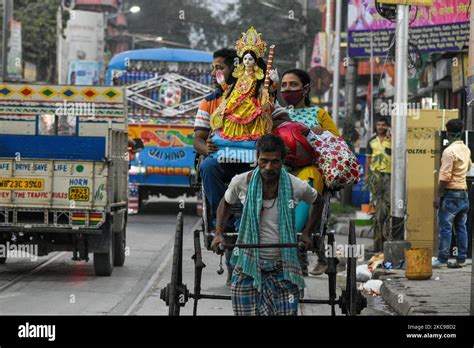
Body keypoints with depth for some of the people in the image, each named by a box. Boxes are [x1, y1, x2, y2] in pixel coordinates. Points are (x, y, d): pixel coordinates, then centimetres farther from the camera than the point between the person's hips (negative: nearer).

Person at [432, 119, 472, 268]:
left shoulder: (449, 151, -16)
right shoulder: (466, 149, 10)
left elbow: (445, 176, -19)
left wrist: (438, 196, -15)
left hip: (451, 193, -8)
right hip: (464, 192, 8)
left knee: (445, 227, -5)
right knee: (461, 227, 9)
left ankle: (442, 259, -5)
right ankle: (461, 259, 9)